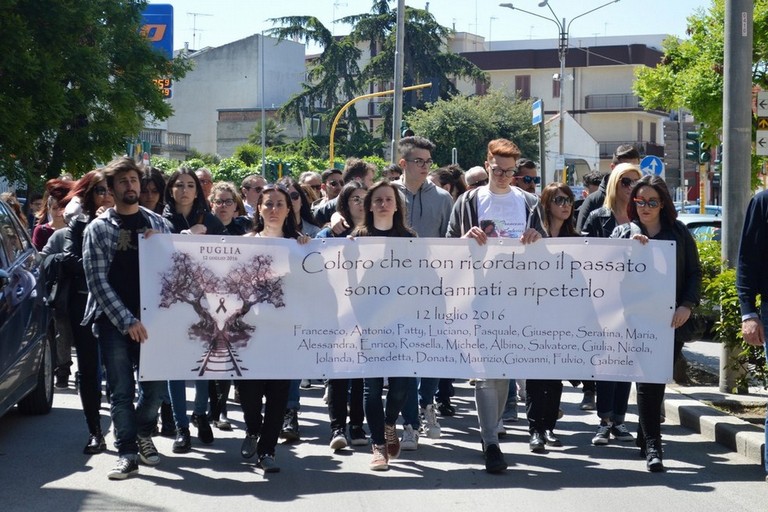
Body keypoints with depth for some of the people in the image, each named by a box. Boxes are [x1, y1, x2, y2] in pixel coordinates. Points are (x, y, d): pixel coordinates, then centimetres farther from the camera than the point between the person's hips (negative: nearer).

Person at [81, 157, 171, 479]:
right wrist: (127, 320, -11)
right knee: (121, 390, -3)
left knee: (155, 385, 2)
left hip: (151, 317, 2)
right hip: (114, 321, -2)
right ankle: (128, 453, 6)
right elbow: (97, 281, -3)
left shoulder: (158, 224, 12)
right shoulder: (98, 228, 3)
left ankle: (143, 433, 29)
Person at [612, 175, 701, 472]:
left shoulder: (678, 233, 10)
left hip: (671, 319, 2)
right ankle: (652, 446, -10)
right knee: (647, 379, -9)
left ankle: (645, 437, 24)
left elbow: (694, 272, 10)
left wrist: (687, 305, -4)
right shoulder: (623, 233, 9)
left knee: (659, 379, 7)